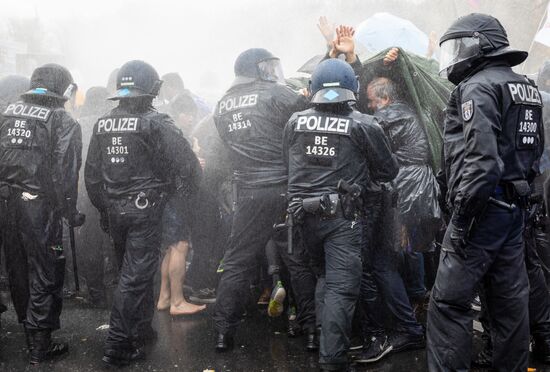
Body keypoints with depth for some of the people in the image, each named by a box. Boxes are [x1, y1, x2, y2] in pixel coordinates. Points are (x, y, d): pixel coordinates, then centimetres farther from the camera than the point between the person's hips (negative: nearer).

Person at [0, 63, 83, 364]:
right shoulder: (63, 122, -8)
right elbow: (65, 172, -14)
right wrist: (71, 212, -8)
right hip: (39, 207, -6)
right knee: (45, 275, 4)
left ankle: (28, 326, 35)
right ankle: (40, 346, 8)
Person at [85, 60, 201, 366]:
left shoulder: (103, 124, 6)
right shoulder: (155, 122, -12)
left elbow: (92, 174, 11)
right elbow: (187, 164, -15)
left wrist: (104, 208, 21)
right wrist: (182, 187, 6)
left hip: (114, 211, 6)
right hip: (145, 211, -6)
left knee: (133, 271, 20)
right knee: (136, 277, -1)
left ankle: (141, 330, 32)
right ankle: (118, 346, 2)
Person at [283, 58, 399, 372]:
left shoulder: (295, 122, 2)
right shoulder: (364, 125, -7)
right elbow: (389, 171, 2)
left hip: (305, 214, 5)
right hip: (343, 217, -4)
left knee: (324, 276, 23)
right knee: (342, 287, -2)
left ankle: (324, 338, 29)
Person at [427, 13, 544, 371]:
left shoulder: (478, 87, -12)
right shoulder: (527, 88, 16)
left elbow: (481, 160, -23)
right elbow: (534, 150, 18)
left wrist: (462, 216, -20)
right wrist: (520, 191, 19)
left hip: (485, 208, -9)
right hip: (515, 207, 9)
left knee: (449, 301, -5)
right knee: (511, 298, 15)